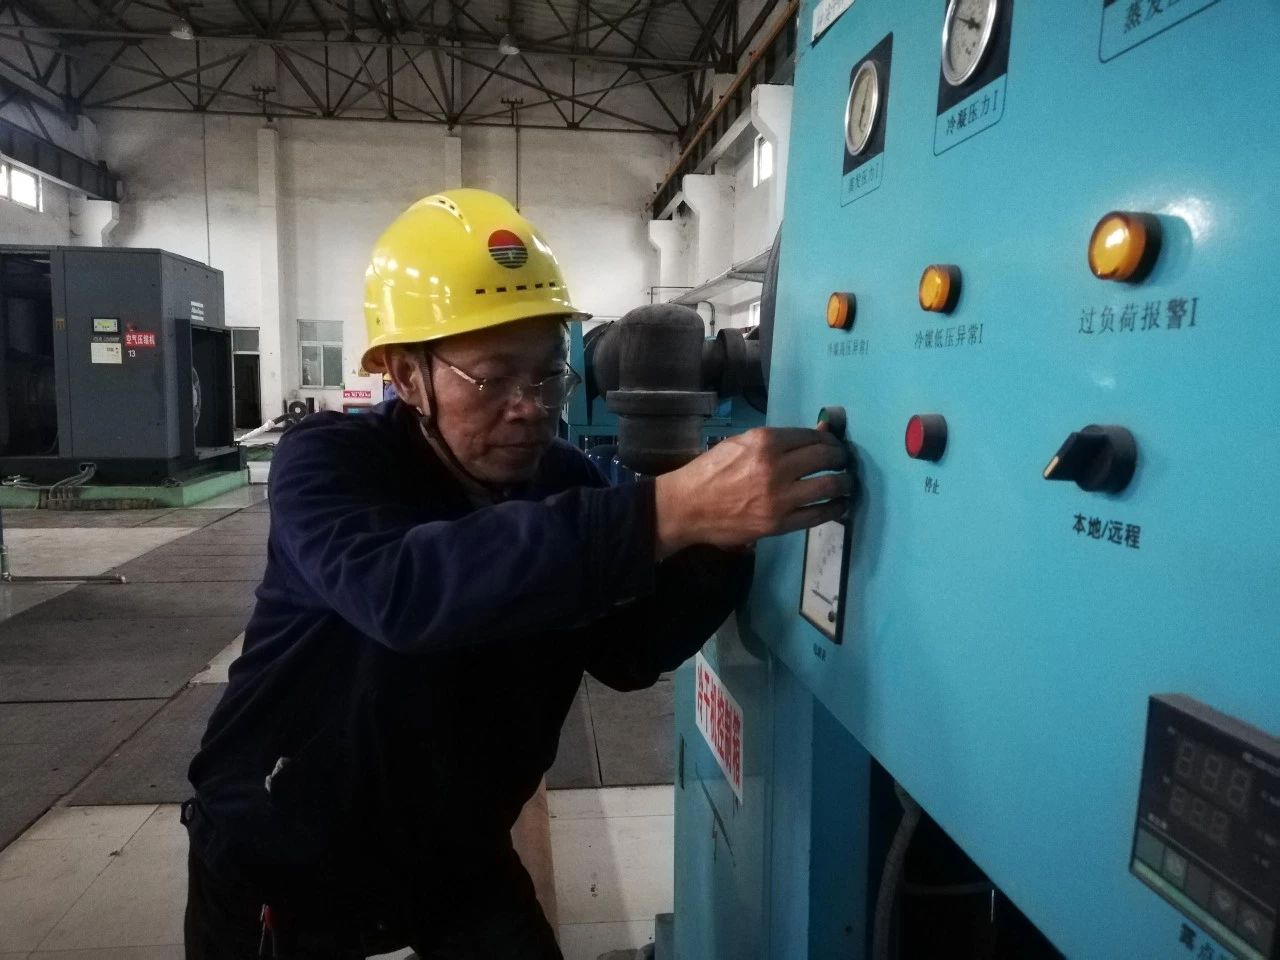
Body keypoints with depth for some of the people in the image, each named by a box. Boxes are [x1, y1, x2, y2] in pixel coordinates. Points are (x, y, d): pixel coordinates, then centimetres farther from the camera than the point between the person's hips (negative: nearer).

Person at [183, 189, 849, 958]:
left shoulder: (567, 482, -10)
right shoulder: (327, 463, -23)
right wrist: (666, 511, -53)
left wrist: (721, 538, -31)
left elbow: (629, 654, -13)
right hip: (280, 865, -2)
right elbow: (400, 590, -44)